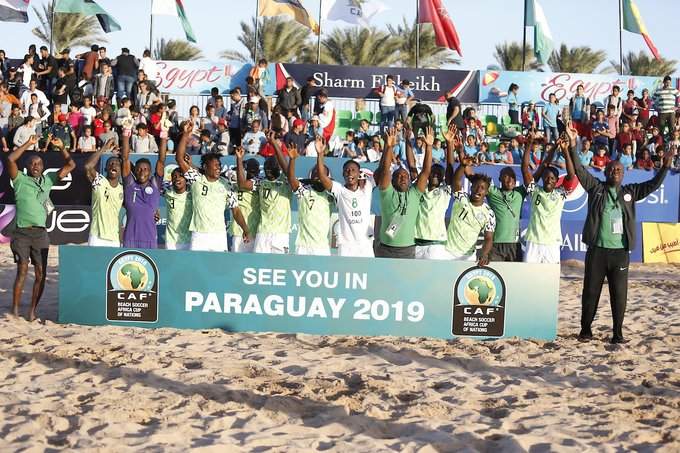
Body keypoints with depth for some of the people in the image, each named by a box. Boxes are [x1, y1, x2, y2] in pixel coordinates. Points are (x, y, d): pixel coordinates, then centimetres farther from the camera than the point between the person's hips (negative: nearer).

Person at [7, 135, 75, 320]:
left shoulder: (48, 180, 15)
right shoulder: (20, 180, 5)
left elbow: (70, 165, 14)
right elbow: (10, 159, -11)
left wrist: (60, 148, 3)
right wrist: (28, 144, -8)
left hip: (41, 233, 3)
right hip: (22, 232, -3)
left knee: (41, 273, -1)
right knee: (22, 270, -10)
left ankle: (33, 310, 8)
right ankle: (15, 310, -2)